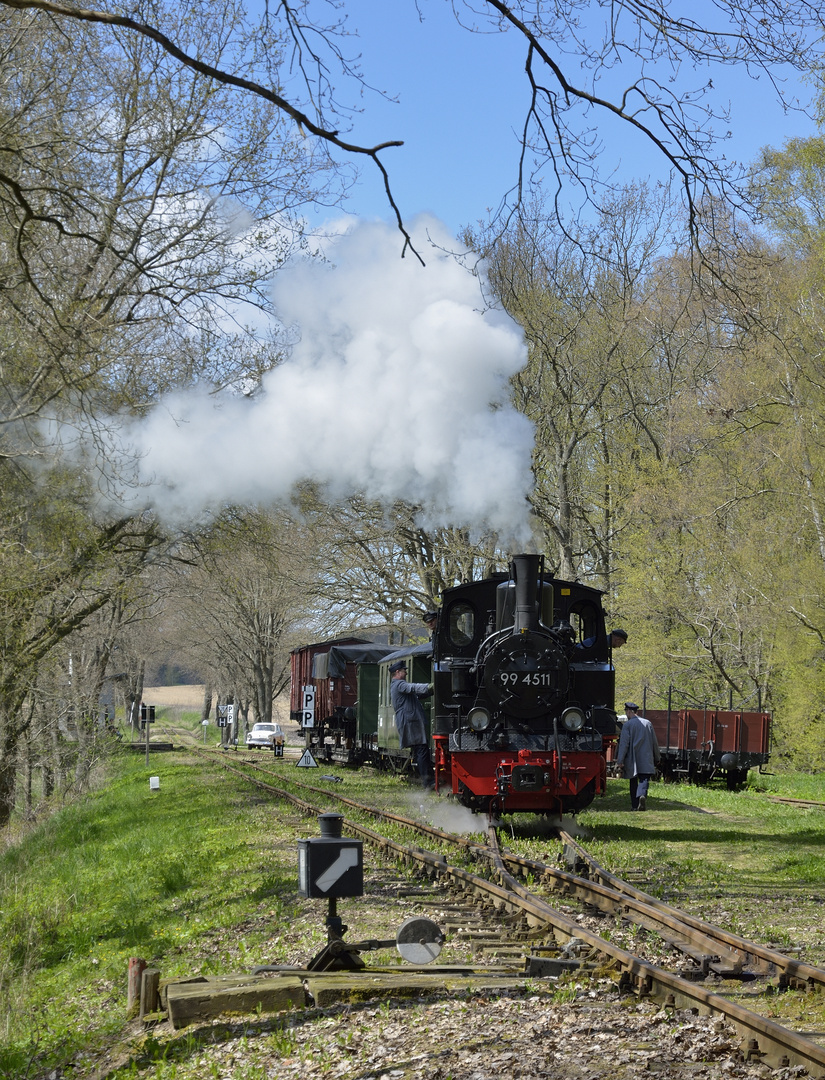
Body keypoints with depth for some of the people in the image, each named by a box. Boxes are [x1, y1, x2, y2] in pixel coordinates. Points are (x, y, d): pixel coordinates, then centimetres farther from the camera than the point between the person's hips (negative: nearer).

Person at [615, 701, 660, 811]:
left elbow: (624, 743, -10)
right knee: (644, 779, -4)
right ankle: (642, 795, -32)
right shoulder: (648, 723, 7)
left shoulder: (627, 725, -5)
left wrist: (620, 760, -9)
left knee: (633, 782, 10)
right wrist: (656, 758, 22)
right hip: (646, 760, 2)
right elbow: (655, 742, 12)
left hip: (632, 760, -2)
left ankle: (635, 805, 12)